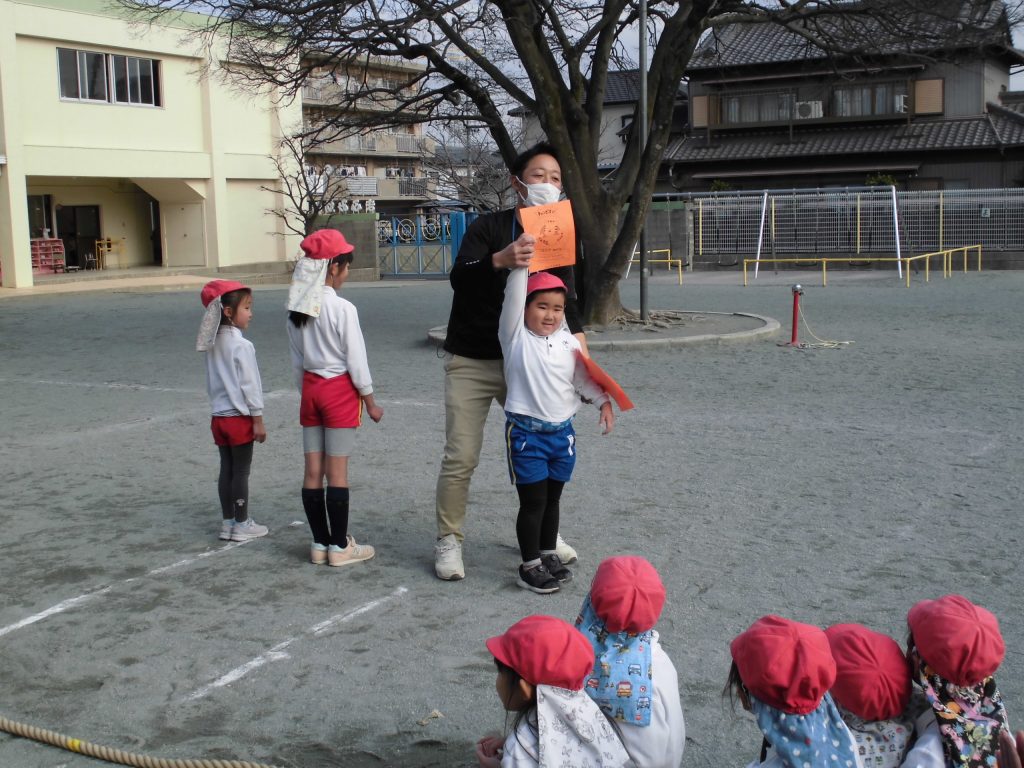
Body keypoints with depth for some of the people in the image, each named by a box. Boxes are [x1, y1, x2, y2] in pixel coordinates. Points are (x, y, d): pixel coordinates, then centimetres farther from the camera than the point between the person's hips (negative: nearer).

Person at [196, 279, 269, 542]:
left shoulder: (213, 344, 6)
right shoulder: (242, 345, -17)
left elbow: (213, 382, 13)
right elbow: (249, 385, -16)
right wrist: (258, 420, -11)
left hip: (218, 416, 7)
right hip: (240, 417, -7)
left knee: (226, 469, 13)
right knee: (241, 471, 2)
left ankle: (227, 522, 19)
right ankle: (241, 524, 9)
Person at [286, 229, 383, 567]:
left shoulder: (297, 310, 3)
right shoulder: (343, 309, -15)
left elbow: (297, 361, 10)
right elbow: (356, 361, -12)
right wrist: (370, 402, -2)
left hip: (310, 388, 6)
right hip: (340, 390, -6)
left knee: (313, 470, 9)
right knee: (338, 472, 0)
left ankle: (320, 543, 18)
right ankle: (340, 546, 8)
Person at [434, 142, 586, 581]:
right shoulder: (489, 228, -12)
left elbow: (564, 299, -2)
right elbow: (459, 278, -28)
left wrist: (578, 339, -21)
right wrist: (501, 259, -47)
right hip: (471, 363, -4)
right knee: (461, 457, -4)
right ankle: (448, 541, 11)